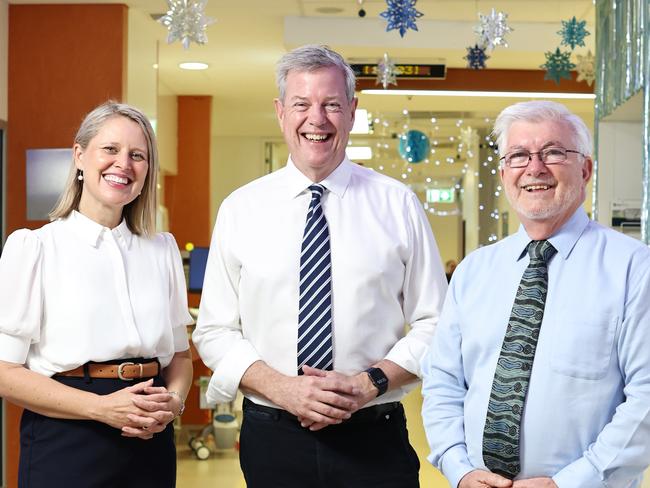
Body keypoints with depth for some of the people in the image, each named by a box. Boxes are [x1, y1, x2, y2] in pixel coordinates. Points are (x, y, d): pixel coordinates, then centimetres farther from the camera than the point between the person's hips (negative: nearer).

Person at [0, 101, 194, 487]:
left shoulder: (163, 249, 9)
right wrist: (102, 408, -18)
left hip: (152, 444, 4)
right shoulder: (33, 248, -3)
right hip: (65, 444, -3)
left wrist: (174, 401, -8)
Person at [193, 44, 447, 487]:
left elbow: (434, 325, 1)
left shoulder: (398, 204, 0)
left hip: (374, 439, -1)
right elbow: (215, 331, 2)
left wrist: (370, 383, -13)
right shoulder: (240, 209, 2)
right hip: (272, 437, 1)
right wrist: (281, 387, -13)